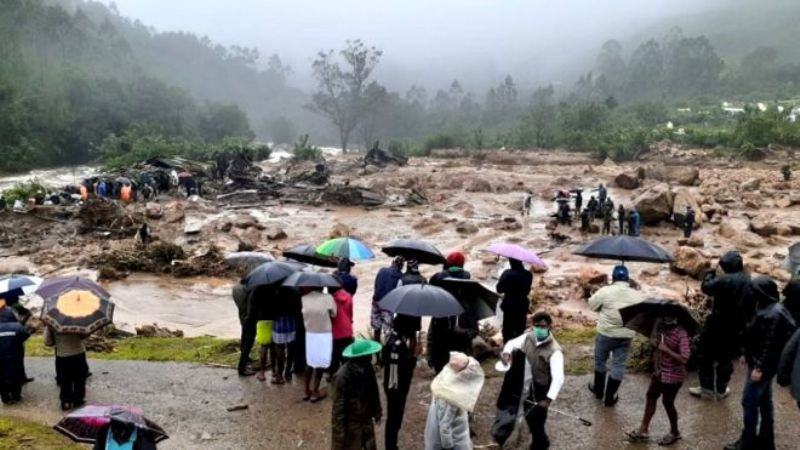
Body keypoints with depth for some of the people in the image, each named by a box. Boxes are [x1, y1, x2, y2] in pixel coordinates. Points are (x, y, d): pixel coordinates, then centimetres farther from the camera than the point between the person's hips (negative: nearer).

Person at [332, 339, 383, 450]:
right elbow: (338, 405, -22)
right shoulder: (343, 376, -29)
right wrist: (340, 431, -18)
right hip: (350, 423, -7)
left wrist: (377, 412, 16)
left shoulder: (367, 368, -7)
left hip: (366, 420, 7)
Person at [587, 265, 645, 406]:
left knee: (600, 361, 19)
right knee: (618, 365, 9)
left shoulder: (605, 291, -13)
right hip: (626, 336, 2)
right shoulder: (637, 295, -3)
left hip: (606, 334, -2)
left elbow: (592, 305, -2)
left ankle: (598, 390, 33)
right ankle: (609, 397, 15)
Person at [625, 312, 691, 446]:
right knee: (651, 396, 13)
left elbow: (684, 359, -30)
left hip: (673, 375, -7)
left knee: (668, 403, 6)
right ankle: (643, 430, 26)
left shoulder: (681, 334, -25)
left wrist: (666, 350, -29)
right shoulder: (660, 328, -3)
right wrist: (656, 368, 0)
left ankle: (675, 433, 31)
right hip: (660, 371, 7)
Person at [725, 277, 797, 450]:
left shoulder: (773, 314, -25)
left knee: (749, 403, 0)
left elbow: (770, 344, -25)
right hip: (766, 365, 10)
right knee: (764, 402, 18)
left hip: (761, 366, -10)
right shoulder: (771, 309, 6)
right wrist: (755, 361, 21)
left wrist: (759, 368, -23)